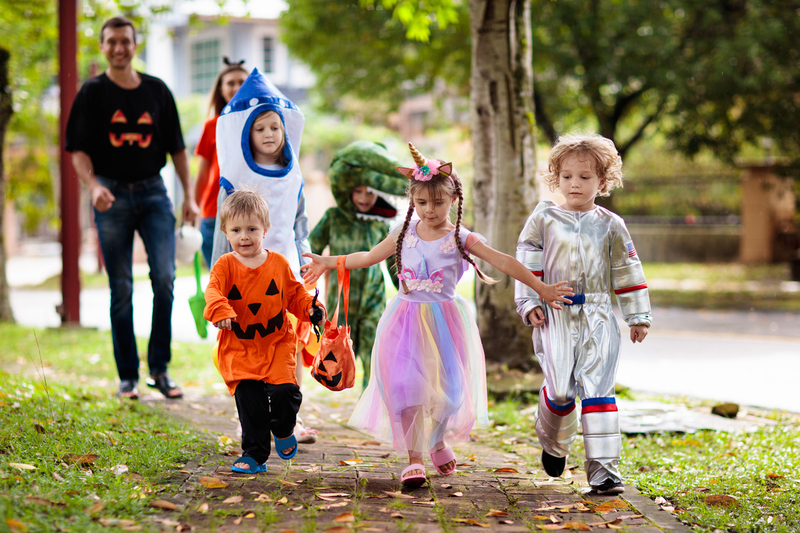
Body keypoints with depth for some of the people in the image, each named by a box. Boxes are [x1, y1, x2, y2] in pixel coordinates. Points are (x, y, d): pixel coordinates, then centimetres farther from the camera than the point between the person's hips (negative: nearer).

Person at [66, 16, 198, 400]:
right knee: (121, 289, 2)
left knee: (164, 277, -12)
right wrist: (93, 186, -20)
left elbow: (176, 147, 14)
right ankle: (128, 377, 9)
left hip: (153, 192, 2)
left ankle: (159, 368, 0)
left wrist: (188, 195, 8)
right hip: (112, 196, -1)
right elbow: (79, 150, -3)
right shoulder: (93, 93, 3)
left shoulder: (157, 91, 10)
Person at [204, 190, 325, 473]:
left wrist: (310, 307, -5)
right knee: (250, 402, -3)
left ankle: (283, 429, 17)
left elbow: (294, 294, 13)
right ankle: (254, 455, 13)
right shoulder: (225, 265, -3)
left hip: (277, 342, 1)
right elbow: (213, 291, -18)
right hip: (238, 348, -1)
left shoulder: (279, 263, 4)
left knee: (284, 391, -16)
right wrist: (220, 310, -38)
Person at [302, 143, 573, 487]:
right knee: (407, 385, -9)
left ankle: (438, 441, 30)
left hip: (444, 321, -1)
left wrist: (541, 288, -9)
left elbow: (504, 262, -6)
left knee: (446, 387, 0)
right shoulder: (404, 234, 4)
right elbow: (368, 257, 17)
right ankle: (414, 458, -1)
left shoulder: (461, 238, -3)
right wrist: (328, 262, 16)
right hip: (406, 321, 1)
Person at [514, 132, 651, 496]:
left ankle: (603, 470, -5)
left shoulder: (610, 225, 9)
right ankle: (554, 444, 22)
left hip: (598, 317, 1)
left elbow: (627, 272, 14)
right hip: (555, 315, -1)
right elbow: (527, 265, 8)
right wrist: (529, 304, -3)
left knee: (598, 390, -7)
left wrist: (638, 316, 14)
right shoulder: (544, 219, 7)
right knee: (560, 389, -10)